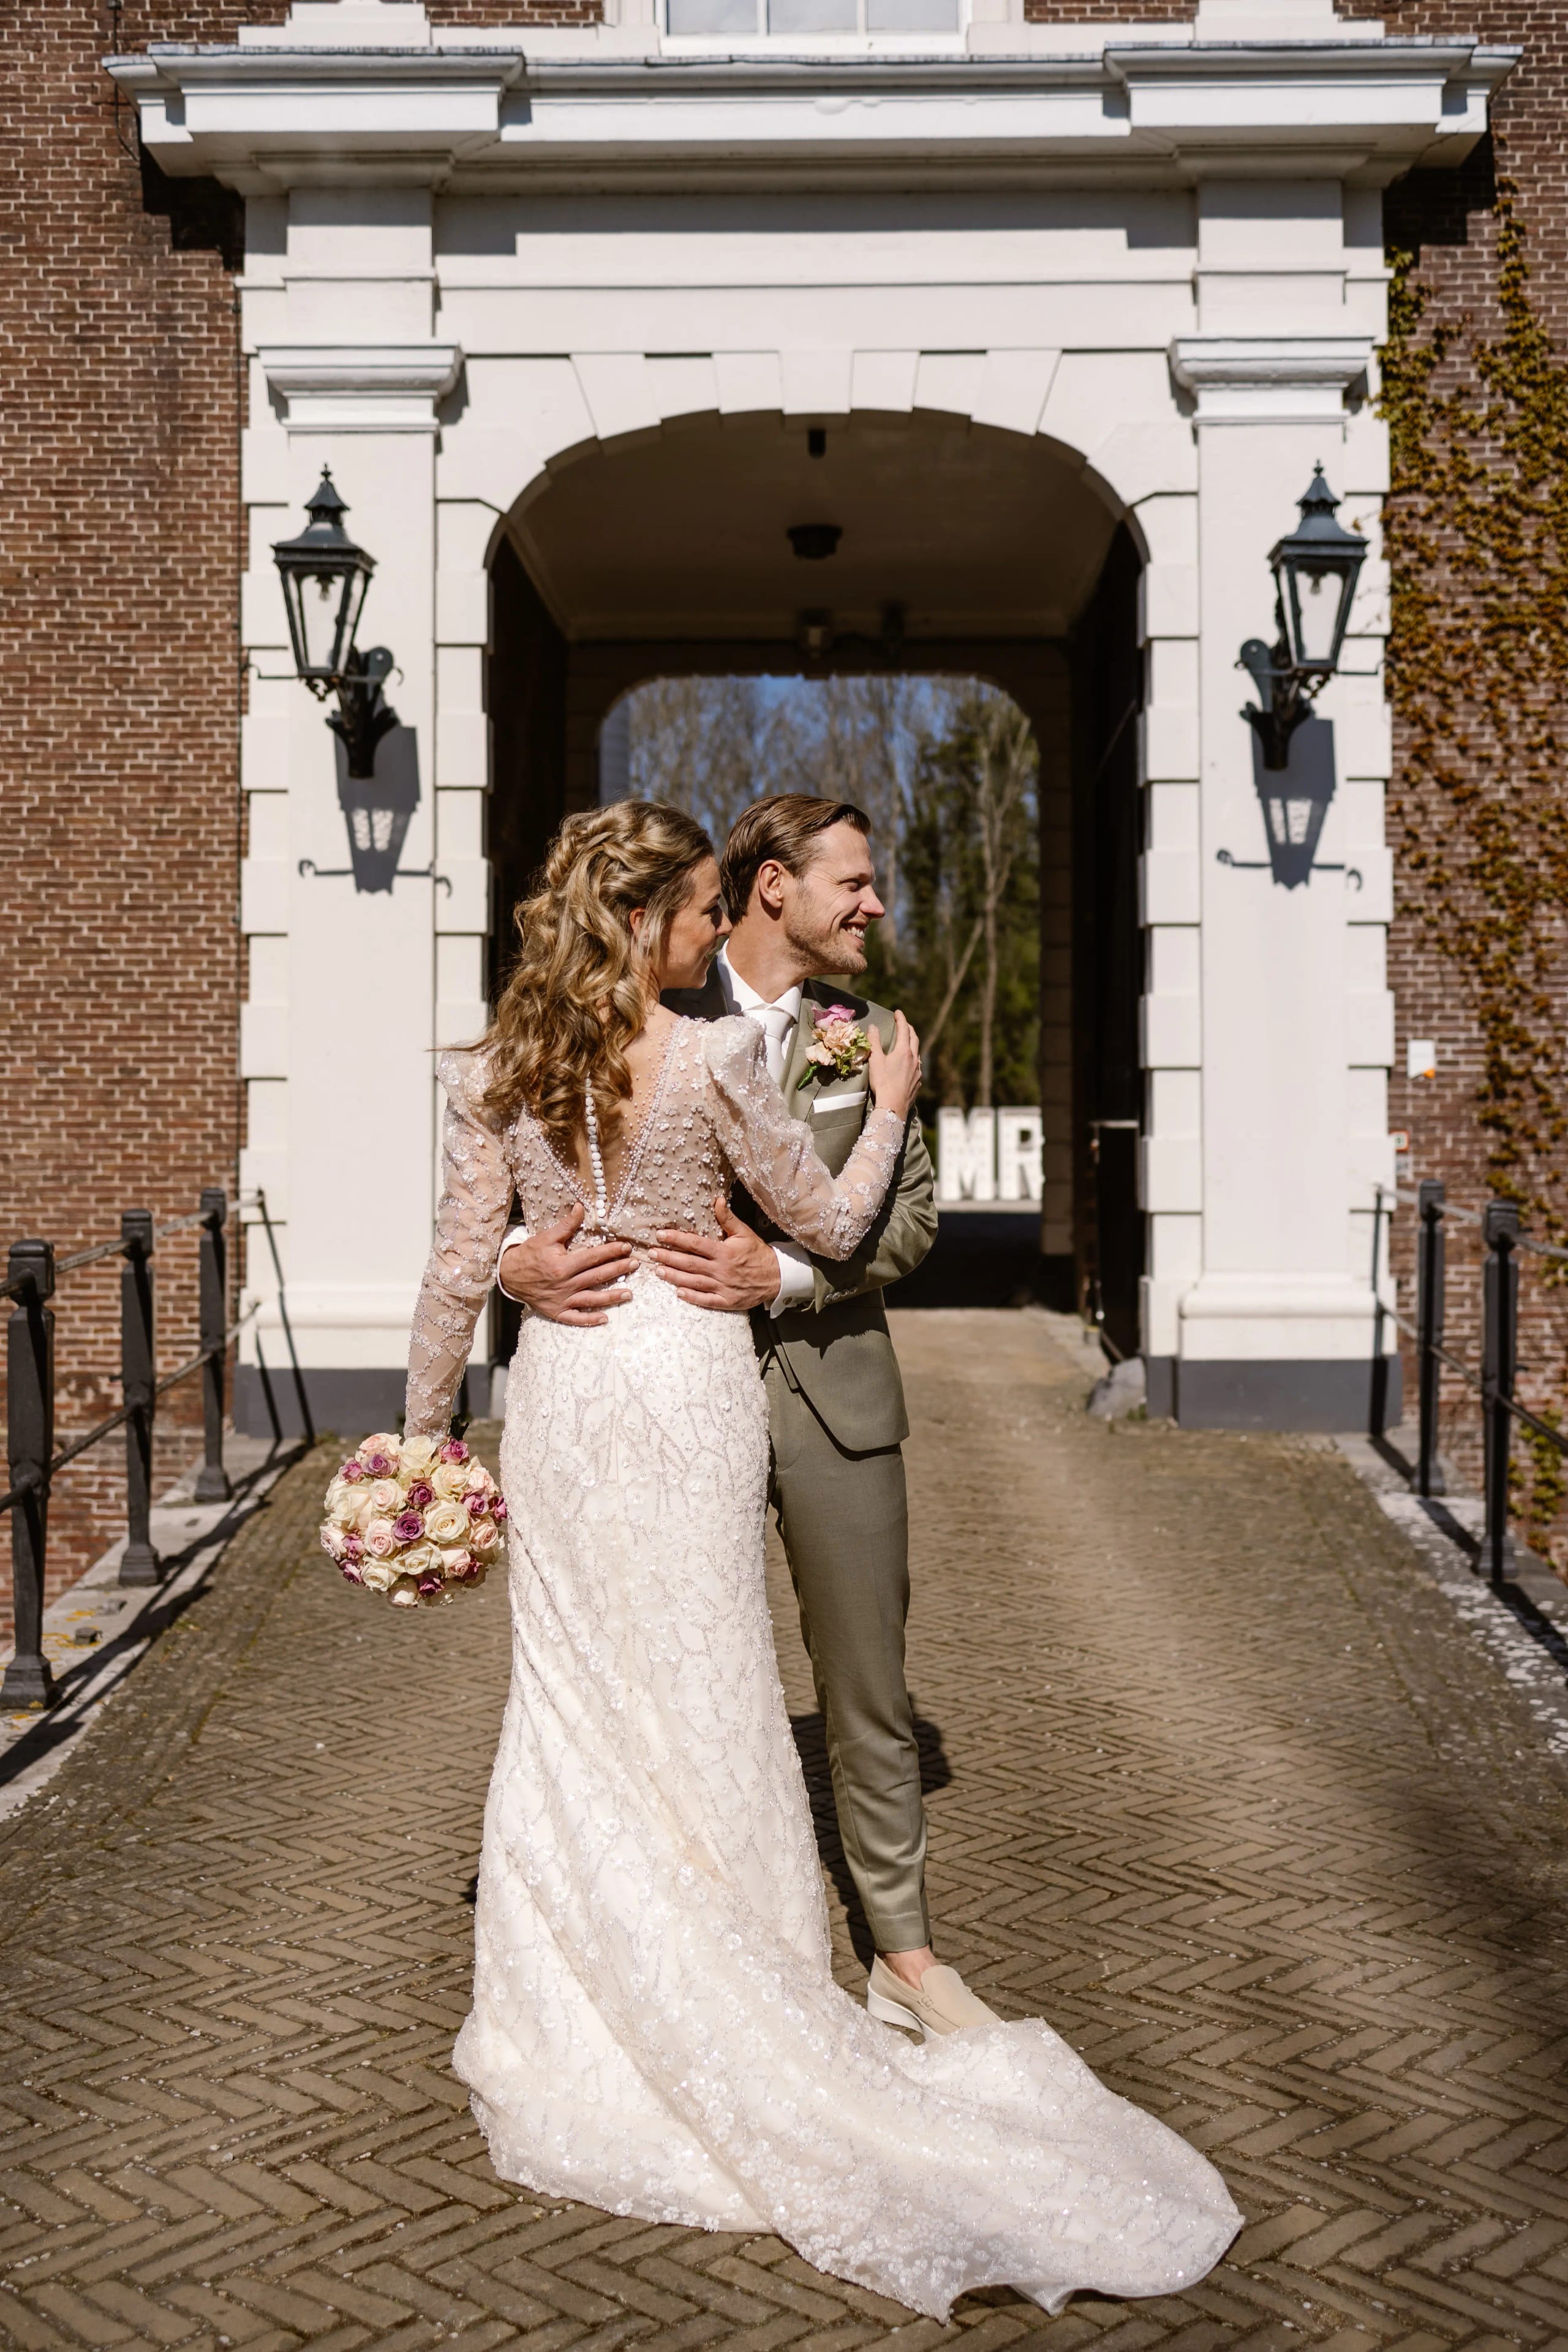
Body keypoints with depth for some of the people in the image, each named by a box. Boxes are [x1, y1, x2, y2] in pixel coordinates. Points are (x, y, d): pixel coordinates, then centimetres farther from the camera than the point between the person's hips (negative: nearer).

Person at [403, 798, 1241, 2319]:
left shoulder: (497, 1071, -2)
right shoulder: (715, 1059, -12)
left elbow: (460, 1267, 0)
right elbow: (828, 1226, -2)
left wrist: (424, 1427, 11)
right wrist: (889, 1106, 13)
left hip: (560, 1384, 3)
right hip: (686, 1376, -3)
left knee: (571, 1693, 13)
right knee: (698, 1694, 6)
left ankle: (571, 2028, 22)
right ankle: (729, 2030, 16)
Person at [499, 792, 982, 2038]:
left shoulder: (870, 1034, 3)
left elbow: (911, 1210, -3)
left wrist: (786, 1274, -20)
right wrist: (520, 1258, -21)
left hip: (832, 1391, 1)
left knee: (870, 1693, 10)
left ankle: (906, 1956, 25)